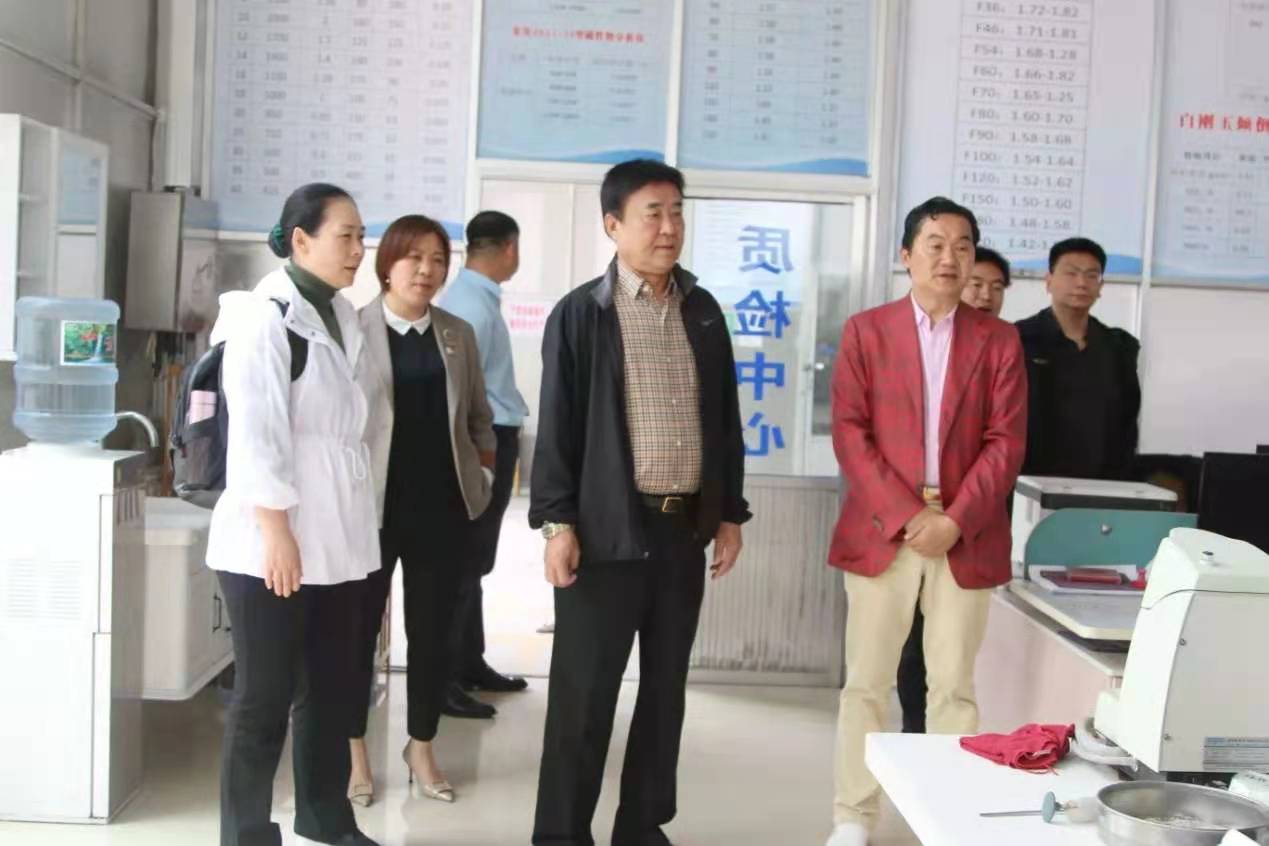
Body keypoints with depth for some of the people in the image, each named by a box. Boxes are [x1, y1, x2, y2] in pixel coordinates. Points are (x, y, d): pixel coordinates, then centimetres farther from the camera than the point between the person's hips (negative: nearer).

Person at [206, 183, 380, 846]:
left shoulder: (343, 319, 12)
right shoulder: (265, 317, -11)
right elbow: (254, 435, -17)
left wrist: (359, 525, 16)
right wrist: (277, 532, -20)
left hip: (338, 540, 8)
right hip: (275, 543, -8)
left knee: (330, 686, 16)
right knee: (265, 696, 2)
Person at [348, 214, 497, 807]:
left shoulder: (459, 334, 9)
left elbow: (477, 416, 17)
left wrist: (485, 473, 8)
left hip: (442, 508, 3)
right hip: (370, 506, -3)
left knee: (433, 631, 10)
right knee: (358, 629, 6)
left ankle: (422, 749, 26)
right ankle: (354, 754, 22)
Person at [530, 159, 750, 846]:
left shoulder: (703, 312, 10)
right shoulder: (581, 314, -4)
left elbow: (725, 419, 13)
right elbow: (557, 424, -5)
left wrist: (729, 512, 11)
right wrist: (557, 522, -10)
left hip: (686, 526, 5)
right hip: (607, 528, -5)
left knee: (666, 685, 12)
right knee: (584, 692, 2)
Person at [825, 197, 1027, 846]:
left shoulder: (999, 340, 7)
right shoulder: (865, 331, 4)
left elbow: (1006, 442, 1)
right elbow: (849, 433, -3)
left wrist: (955, 521, -11)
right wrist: (905, 515, -13)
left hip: (967, 536, 1)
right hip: (881, 529, -1)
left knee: (955, 687, 7)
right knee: (866, 683, 5)